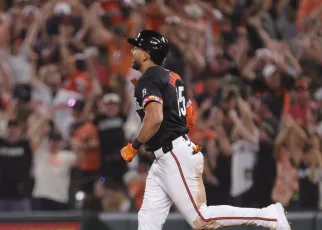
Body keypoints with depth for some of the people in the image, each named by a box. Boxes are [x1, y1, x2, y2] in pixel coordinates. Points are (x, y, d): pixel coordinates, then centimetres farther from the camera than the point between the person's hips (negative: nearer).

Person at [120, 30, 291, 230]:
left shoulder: (148, 80, -11)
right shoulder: (172, 77, 17)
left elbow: (155, 118, -27)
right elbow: (190, 120, 21)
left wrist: (134, 146, -15)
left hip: (174, 156, -10)